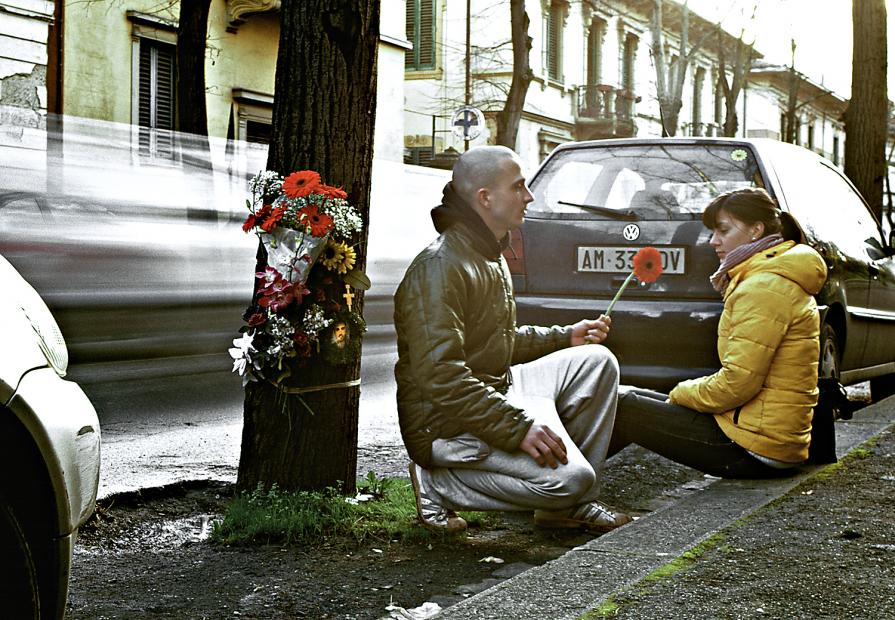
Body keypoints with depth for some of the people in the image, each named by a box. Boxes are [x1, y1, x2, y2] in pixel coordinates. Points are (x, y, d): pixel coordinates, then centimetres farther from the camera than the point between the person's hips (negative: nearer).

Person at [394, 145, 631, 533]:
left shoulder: (491, 257, 15)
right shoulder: (440, 268, -20)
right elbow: (439, 375, -28)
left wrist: (566, 337, 15)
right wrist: (517, 427, -31)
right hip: (448, 424, -10)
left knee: (596, 361, 8)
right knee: (569, 476, -23)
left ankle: (570, 506, 9)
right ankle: (439, 485, -7)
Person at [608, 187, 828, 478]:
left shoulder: (764, 287, -16)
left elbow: (736, 384, -21)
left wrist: (681, 394, -4)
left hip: (755, 449, -10)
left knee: (619, 406, -3)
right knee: (632, 396, 16)